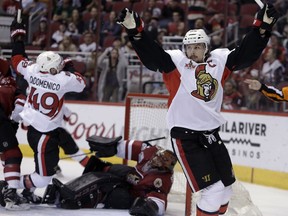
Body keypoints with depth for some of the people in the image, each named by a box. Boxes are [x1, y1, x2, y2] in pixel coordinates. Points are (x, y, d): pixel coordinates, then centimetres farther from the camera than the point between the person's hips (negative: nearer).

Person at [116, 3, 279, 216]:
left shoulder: (220, 60, 3)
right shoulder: (176, 62, -8)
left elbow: (247, 52, 0)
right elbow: (151, 55, -21)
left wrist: (263, 26, -13)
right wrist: (135, 30, -37)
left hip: (211, 133, 6)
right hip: (185, 135, -6)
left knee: (226, 187, 17)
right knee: (213, 190, -13)